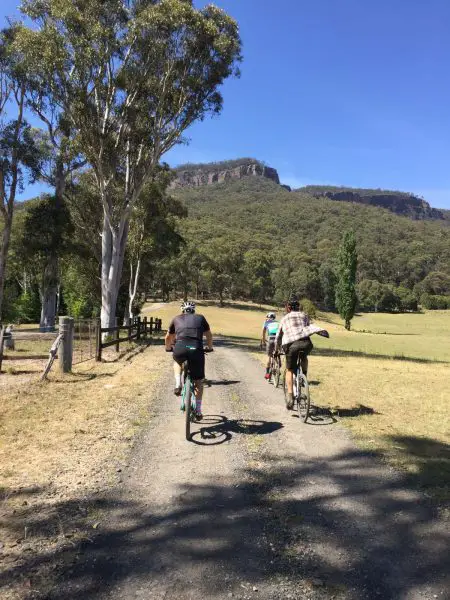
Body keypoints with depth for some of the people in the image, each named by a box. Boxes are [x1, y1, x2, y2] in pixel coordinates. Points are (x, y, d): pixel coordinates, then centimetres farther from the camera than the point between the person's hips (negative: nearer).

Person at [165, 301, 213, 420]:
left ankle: (178, 385, 18)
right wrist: (209, 347, 52)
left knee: (177, 361, 38)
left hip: (180, 348, 1)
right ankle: (198, 411, 19)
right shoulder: (200, 318, 24)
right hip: (196, 349, 0)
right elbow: (209, 335, 34)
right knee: (198, 381, 17)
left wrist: (168, 348, 56)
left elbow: (168, 337, 37)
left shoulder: (177, 319, 25)